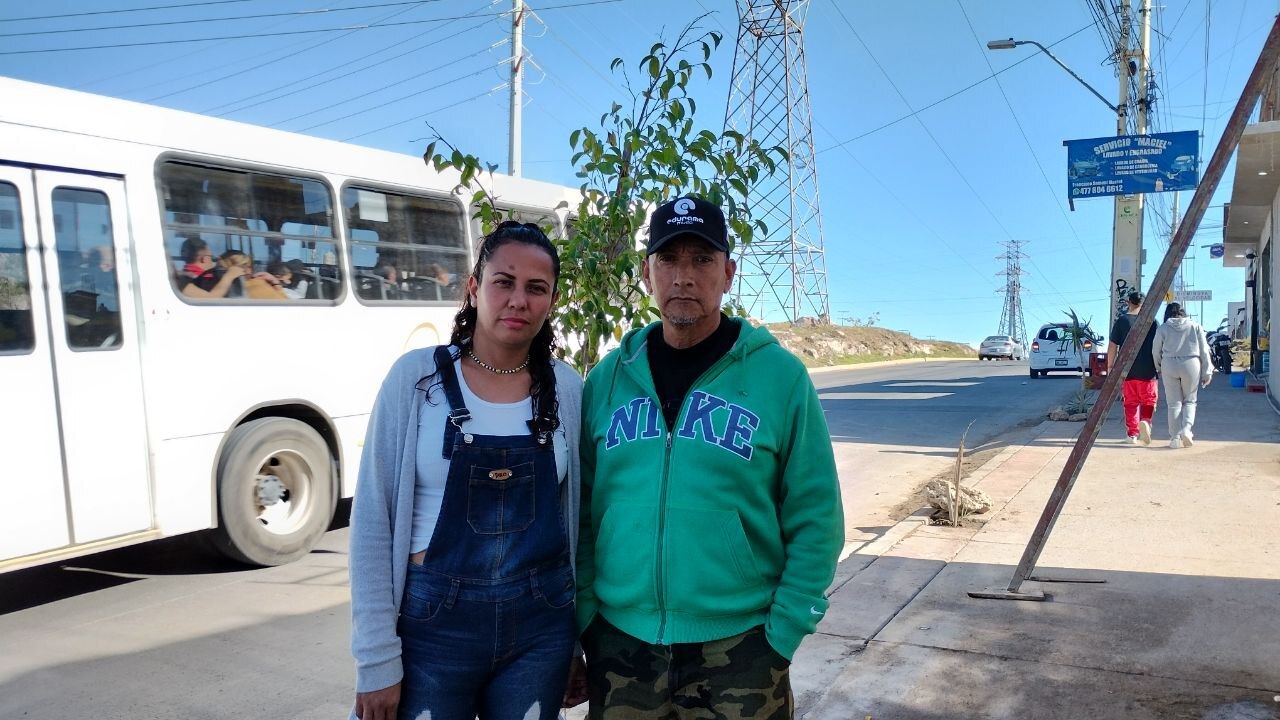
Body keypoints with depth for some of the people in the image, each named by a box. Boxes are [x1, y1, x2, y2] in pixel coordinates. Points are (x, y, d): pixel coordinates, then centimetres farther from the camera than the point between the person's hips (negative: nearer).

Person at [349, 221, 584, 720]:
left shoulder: (567, 388, -2)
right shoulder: (416, 377, -8)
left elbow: (576, 516, 6)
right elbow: (372, 520, -6)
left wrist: (578, 640, 9)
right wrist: (377, 658, -8)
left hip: (540, 623, 2)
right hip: (434, 620, -2)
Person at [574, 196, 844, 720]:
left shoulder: (780, 375, -7)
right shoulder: (608, 379, 1)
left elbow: (815, 522, -5)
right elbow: (581, 511, 6)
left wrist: (780, 636, -8)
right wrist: (584, 619, 1)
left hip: (737, 647, -2)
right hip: (619, 643, 3)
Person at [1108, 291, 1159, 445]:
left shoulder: (1121, 321, 0)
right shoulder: (1152, 321, 1)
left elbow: (1112, 346, -2)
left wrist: (1111, 367, 5)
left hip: (1127, 370, 0)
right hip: (1148, 371, 0)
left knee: (1131, 402, 8)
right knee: (1149, 400, 12)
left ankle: (1132, 435, 7)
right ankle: (1145, 421, -15)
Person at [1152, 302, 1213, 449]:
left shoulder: (1162, 328, 3)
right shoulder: (1195, 327, 6)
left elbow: (1155, 352, 7)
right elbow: (1204, 351, 6)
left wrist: (1159, 368, 23)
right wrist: (1207, 372, 10)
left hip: (1169, 365, 0)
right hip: (1191, 365, 0)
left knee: (1174, 403, 5)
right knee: (1189, 401, 13)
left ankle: (1175, 437, 4)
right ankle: (1186, 428, -8)